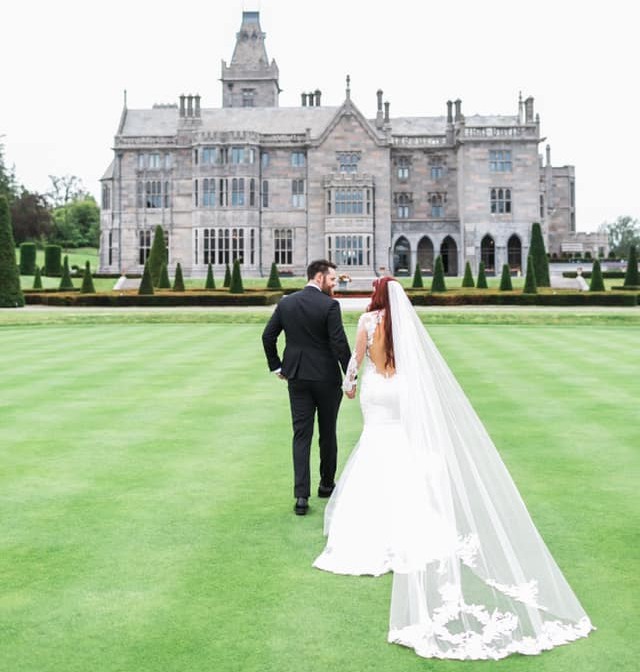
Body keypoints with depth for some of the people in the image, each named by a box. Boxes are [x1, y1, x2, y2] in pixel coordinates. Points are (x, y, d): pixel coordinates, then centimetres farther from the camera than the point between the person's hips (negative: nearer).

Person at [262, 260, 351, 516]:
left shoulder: (286, 303, 3)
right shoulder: (329, 305, -12)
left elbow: (268, 336, 6)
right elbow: (339, 343, -16)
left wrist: (276, 366, 16)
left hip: (296, 377, 4)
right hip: (326, 377, -3)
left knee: (301, 435, 4)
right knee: (327, 433, 14)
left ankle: (301, 495, -3)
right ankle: (327, 484, 29)